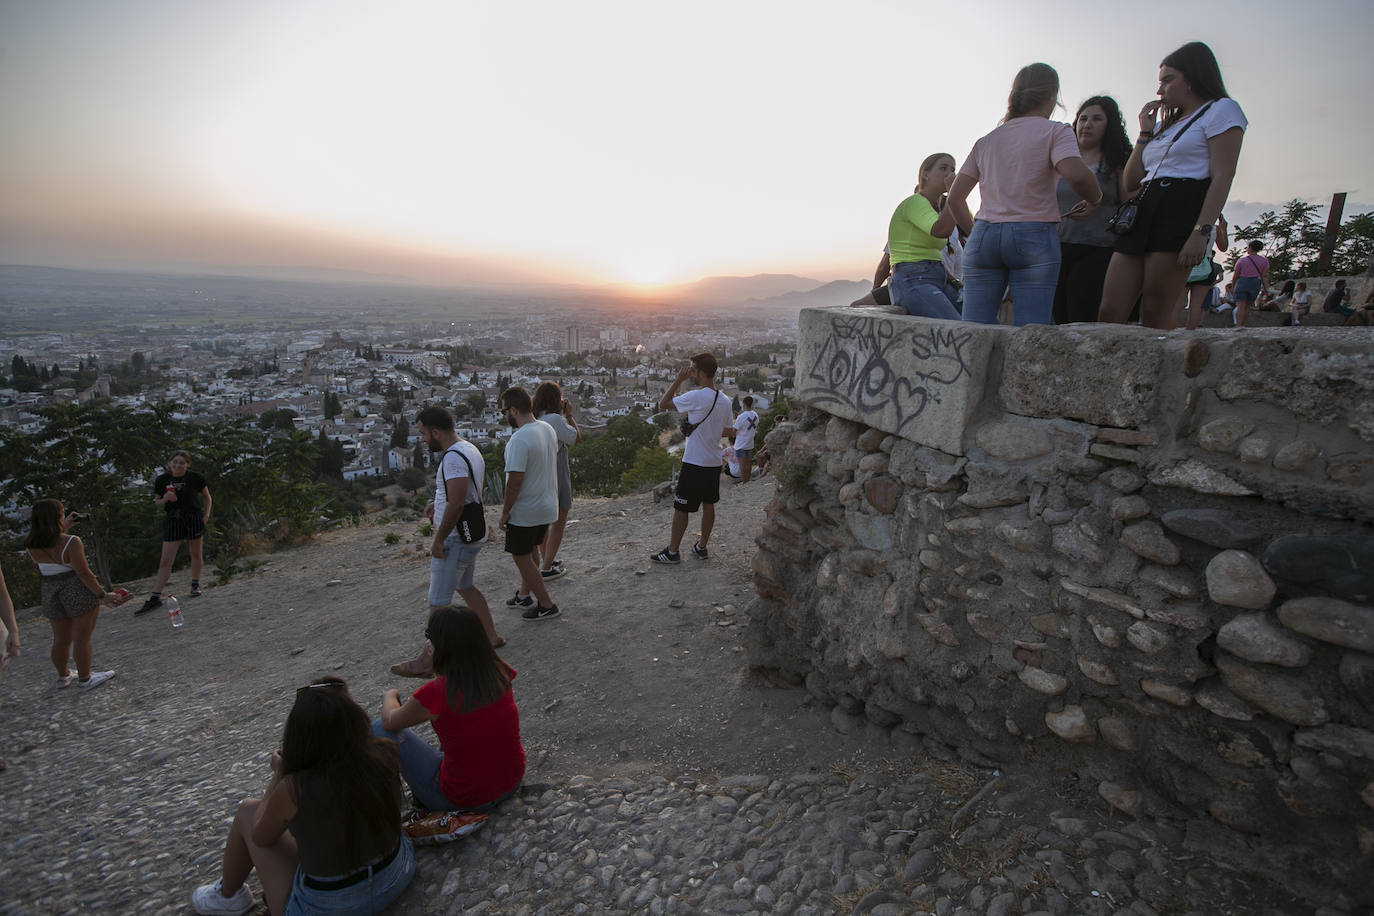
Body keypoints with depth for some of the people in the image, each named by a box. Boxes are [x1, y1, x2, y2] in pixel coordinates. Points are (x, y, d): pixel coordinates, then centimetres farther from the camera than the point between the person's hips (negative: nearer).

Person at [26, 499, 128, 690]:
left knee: (61, 639, 20)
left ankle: (63, 675, 36)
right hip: (79, 593, -7)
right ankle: (84, 678, 14)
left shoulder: (33, 546, -2)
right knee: (82, 638, 4)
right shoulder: (71, 543, -21)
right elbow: (84, 573, -20)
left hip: (51, 595, 7)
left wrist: (63, 527, 31)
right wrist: (103, 595, -13)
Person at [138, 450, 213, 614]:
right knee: (166, 561, -3)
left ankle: (195, 585, 28)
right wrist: (165, 499, -14)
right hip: (173, 520, 1)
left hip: (194, 518, -1)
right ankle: (155, 598, 1)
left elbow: (206, 497, 7)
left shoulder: (195, 478, -6)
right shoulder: (162, 480, -3)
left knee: (196, 554, 9)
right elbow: (156, 501, 9)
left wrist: (206, 515, -2)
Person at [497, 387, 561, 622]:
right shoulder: (548, 429, 1)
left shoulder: (520, 440, -26)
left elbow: (515, 480, -27)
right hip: (547, 505, 9)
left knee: (522, 557, 7)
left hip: (524, 512, -9)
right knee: (530, 552, 24)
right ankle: (524, 594, 40)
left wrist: (505, 511, -16)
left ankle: (546, 605, 13)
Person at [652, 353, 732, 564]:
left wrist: (678, 380, -8)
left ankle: (672, 551, 12)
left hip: (694, 463, -7)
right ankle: (702, 547, 26)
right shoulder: (726, 401, 4)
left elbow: (662, 404, -11)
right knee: (708, 505, 15)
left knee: (681, 508, 3)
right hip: (714, 462, 7)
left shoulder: (696, 397, -19)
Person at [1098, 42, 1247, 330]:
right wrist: (1146, 132, 19)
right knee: (1109, 313, -7)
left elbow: (1222, 177, -7)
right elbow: (1130, 181, 22)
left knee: (1155, 317, -11)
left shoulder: (1221, 110, 6)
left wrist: (1201, 232, -18)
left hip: (1181, 211, -7)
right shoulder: (1166, 125, 30)